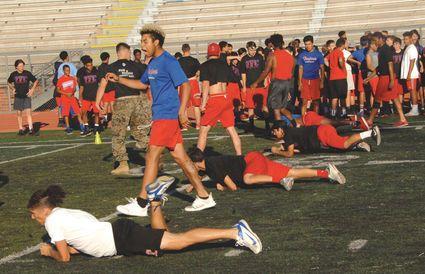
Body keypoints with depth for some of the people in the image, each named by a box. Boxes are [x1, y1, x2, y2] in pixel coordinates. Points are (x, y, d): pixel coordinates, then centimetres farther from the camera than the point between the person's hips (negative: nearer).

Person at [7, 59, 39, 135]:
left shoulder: (27, 73, -4)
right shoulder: (13, 74, 1)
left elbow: (36, 81, 8)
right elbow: (9, 82, 21)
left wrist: (32, 90, -1)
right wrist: (12, 89, 7)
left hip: (26, 96, -2)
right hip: (18, 97, 2)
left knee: (28, 112, -10)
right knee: (19, 114, 6)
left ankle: (31, 129, -11)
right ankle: (21, 129, 14)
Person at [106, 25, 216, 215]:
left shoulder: (168, 62, -13)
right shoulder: (152, 63, 16)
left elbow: (185, 85, -17)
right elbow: (142, 84, 30)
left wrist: (182, 111, -26)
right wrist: (118, 80, 20)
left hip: (167, 115, -9)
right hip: (161, 115, 9)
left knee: (152, 156, -8)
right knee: (180, 157, 9)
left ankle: (141, 204, -6)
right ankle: (204, 197, 14)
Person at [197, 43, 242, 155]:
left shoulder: (205, 65, -4)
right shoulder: (224, 64, 13)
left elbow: (206, 84, -12)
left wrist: (203, 103, -11)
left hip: (214, 100, -5)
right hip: (226, 98, 5)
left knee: (203, 130, 2)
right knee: (231, 129, 9)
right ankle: (239, 155, 9)